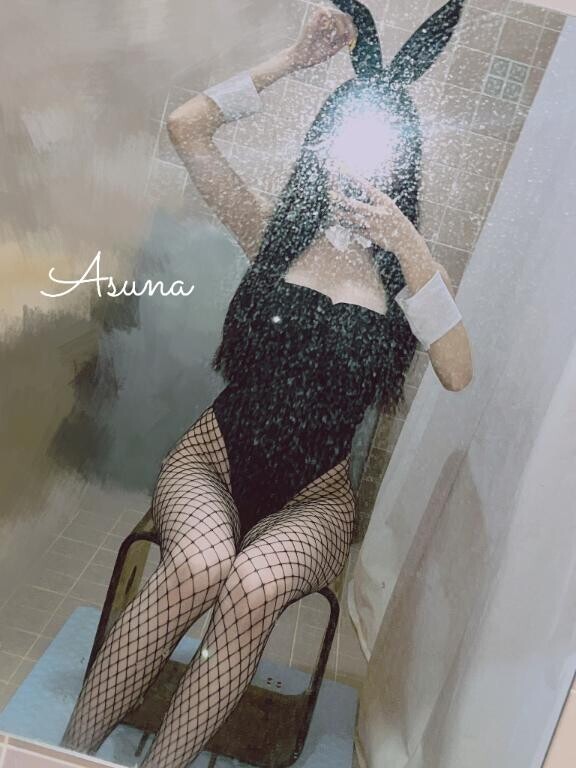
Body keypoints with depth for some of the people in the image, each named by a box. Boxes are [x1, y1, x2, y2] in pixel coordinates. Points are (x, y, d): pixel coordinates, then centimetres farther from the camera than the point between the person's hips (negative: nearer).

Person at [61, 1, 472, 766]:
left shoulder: (410, 271, 1)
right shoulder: (277, 234, 3)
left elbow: (457, 373, -15)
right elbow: (186, 127, -1)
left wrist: (411, 248, -20)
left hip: (314, 499, 1)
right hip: (210, 461, 0)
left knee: (253, 584, -31)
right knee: (202, 563, -31)